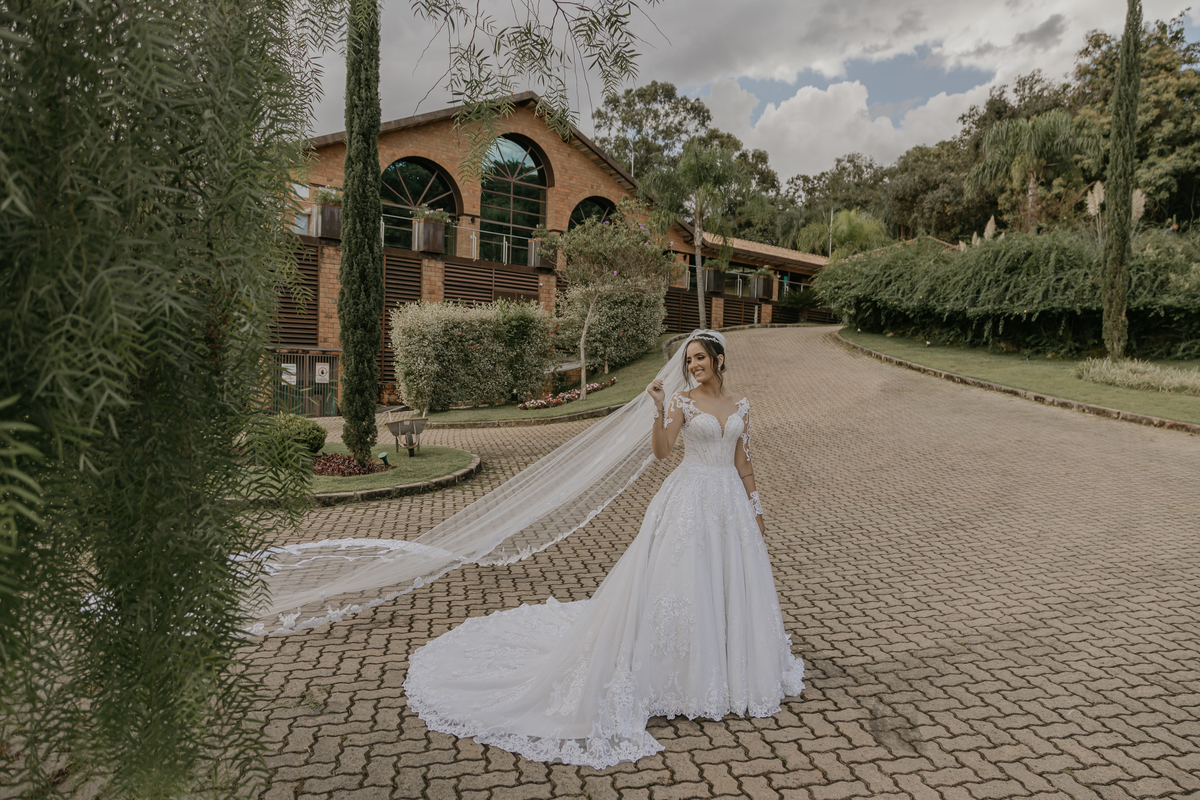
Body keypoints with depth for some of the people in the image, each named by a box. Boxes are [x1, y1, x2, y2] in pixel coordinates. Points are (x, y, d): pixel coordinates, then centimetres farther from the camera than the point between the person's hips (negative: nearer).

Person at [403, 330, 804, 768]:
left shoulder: (740, 404, 8)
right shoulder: (682, 402, -5)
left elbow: (743, 460, 12)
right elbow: (661, 451, -16)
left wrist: (754, 507, 11)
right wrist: (660, 410, -29)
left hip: (730, 501, 5)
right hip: (689, 500, -5)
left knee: (732, 584, 12)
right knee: (679, 580, -3)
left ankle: (730, 670, 32)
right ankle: (679, 674, 14)